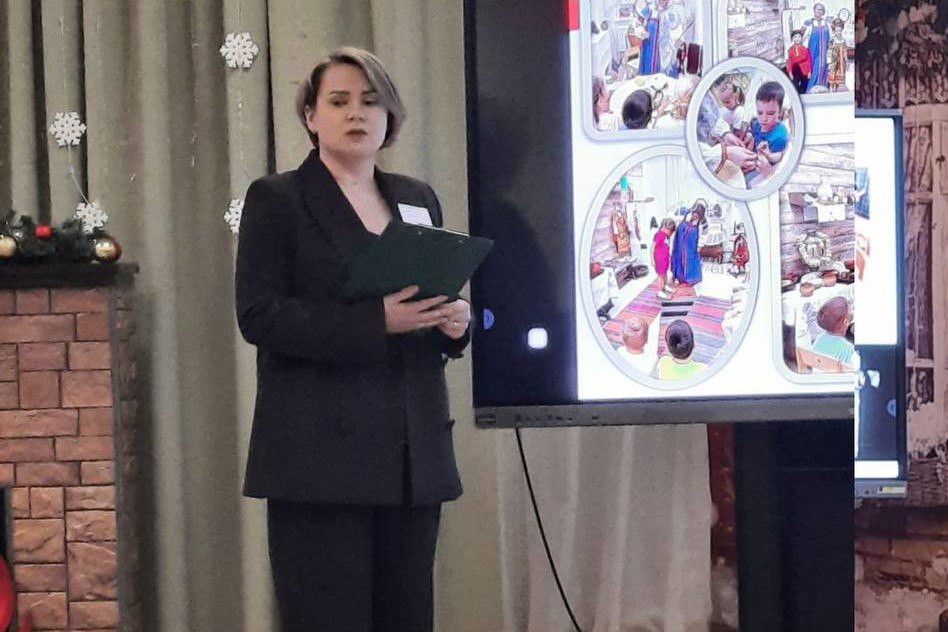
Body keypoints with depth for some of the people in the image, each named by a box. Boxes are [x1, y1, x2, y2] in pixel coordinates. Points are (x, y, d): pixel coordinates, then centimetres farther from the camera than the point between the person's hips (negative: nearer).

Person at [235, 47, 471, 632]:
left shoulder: (418, 199, 16)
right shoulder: (277, 200, 0)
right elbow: (258, 315, -10)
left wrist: (456, 321, -3)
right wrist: (375, 321, -19)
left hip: (412, 452, 5)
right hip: (321, 452, -5)